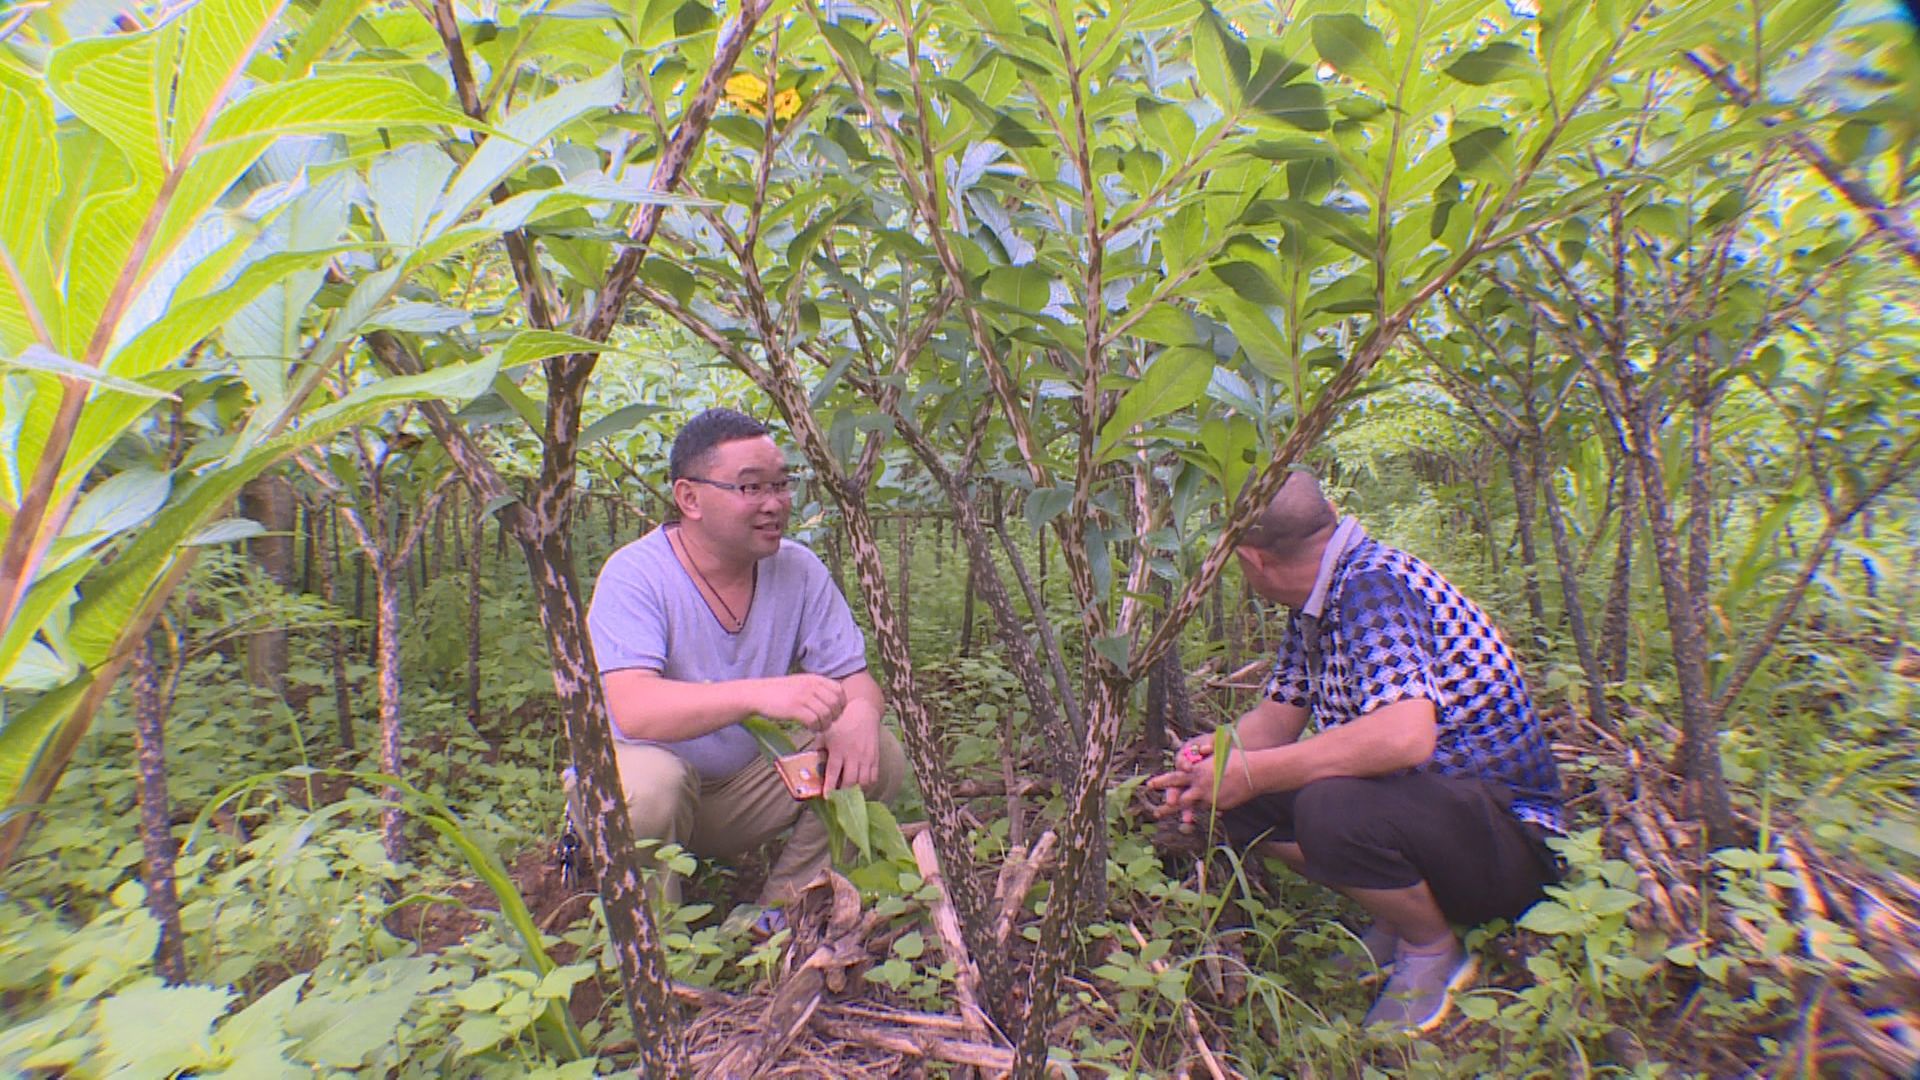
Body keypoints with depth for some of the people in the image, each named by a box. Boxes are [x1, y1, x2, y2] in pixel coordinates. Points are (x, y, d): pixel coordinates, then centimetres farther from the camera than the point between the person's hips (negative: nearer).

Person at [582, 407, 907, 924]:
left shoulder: (799, 569, -8)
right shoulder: (635, 574, -20)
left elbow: (855, 679, -6)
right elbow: (634, 710, -34)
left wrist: (858, 713, -31)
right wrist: (759, 694, -50)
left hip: (746, 786, 4)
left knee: (879, 756, -16)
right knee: (648, 781, -36)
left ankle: (781, 915, 0)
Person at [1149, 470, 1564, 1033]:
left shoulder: (1371, 585, -25)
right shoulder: (1318, 600, 4)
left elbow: (1404, 734, -39)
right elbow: (1281, 712, 8)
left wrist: (1249, 772, -31)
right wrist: (1218, 752, -13)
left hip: (1509, 834, -8)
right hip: (1414, 798, 8)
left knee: (1331, 808, -36)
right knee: (1238, 800, -3)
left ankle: (1433, 951, -4)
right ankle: (1396, 919, 11)